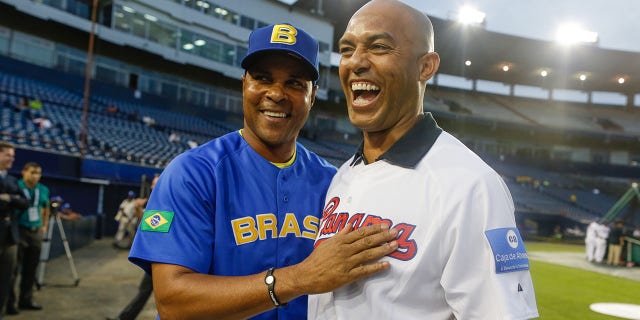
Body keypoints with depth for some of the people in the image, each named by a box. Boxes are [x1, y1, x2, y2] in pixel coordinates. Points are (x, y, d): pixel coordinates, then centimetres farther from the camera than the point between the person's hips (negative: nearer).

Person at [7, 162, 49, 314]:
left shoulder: (43, 190, 8)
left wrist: (44, 226, 19)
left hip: (36, 232, 6)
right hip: (19, 231, -6)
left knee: (31, 268, 11)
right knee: (14, 268, -3)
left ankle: (26, 300, 21)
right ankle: (9, 302, 6)